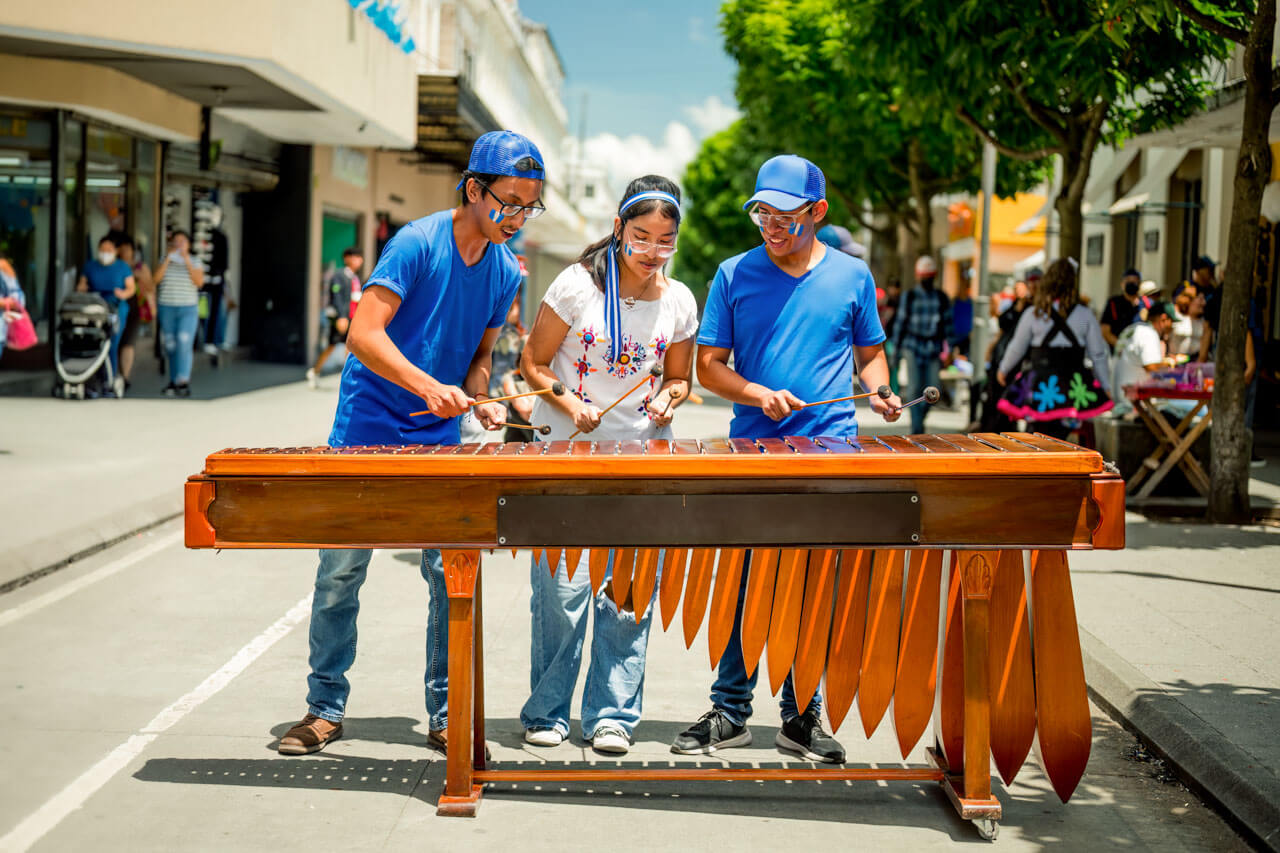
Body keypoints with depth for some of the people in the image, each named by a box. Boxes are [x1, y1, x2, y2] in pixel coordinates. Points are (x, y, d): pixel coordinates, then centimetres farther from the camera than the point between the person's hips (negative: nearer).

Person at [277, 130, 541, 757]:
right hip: (367, 428, -4)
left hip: (439, 442, 4)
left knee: (450, 576, -1)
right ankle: (325, 709, 14)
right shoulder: (418, 243, -15)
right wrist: (428, 386, -32)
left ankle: (447, 715, 10)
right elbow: (364, 334, -21)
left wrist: (479, 400, -5)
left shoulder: (506, 272, 3)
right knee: (339, 574, 2)